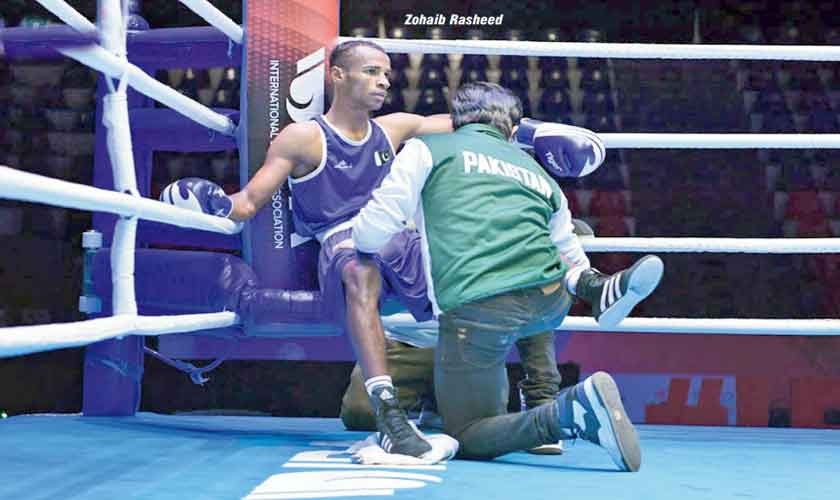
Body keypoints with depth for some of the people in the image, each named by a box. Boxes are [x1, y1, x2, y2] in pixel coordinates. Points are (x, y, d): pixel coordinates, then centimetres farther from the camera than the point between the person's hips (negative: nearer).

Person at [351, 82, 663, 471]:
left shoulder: (426, 148, 14)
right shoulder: (541, 175, 26)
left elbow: (374, 233, 9)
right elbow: (571, 253, 33)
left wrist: (358, 232, 30)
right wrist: (590, 284, 52)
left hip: (474, 309, -4)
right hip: (550, 304, 4)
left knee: (468, 439, 12)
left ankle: (570, 413, -18)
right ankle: (599, 290, 7)